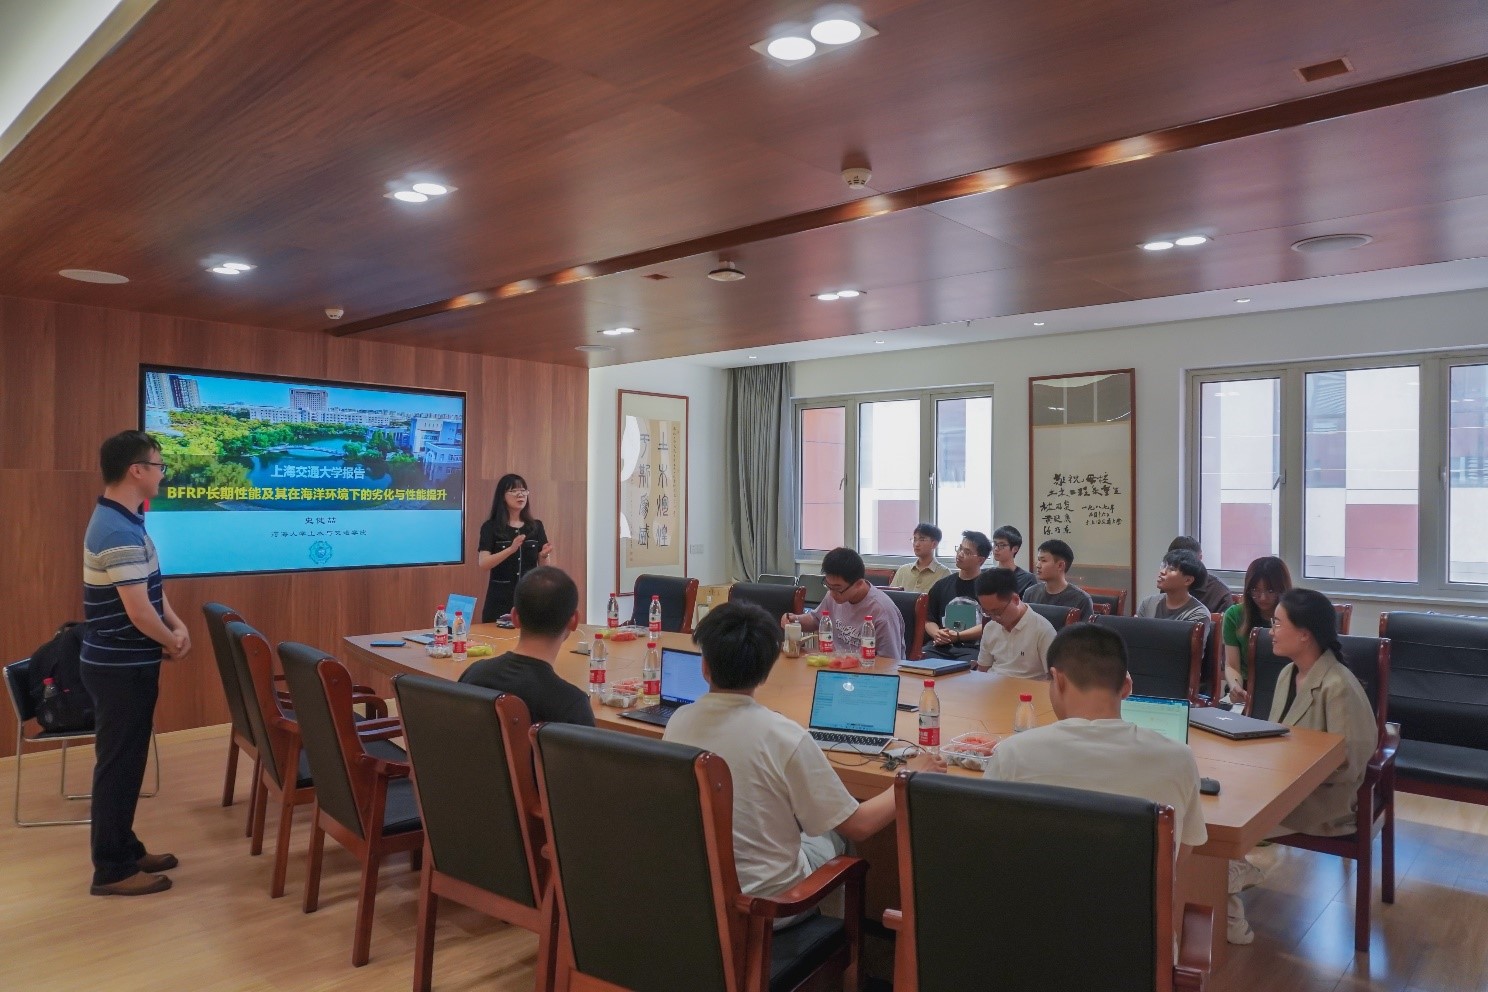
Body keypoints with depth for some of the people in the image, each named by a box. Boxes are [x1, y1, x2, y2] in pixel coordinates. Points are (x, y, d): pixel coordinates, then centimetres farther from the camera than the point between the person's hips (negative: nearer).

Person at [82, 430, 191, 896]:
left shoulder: (121, 521, 9)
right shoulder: (120, 533, -24)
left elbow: (150, 589, 15)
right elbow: (138, 611, -24)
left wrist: (177, 625, 1)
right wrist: (173, 645, -7)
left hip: (125, 663, 10)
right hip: (121, 667, -10)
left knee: (125, 760, 17)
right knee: (119, 763, 1)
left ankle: (124, 849, 29)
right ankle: (112, 869, 12)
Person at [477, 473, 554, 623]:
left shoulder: (536, 526, 6)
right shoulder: (491, 527, -3)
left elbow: (544, 567, 6)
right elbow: (483, 563, -15)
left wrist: (544, 555, -16)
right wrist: (511, 549, -28)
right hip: (500, 599, -3)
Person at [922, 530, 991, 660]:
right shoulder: (942, 585, 21)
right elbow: (929, 620, 21)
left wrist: (957, 636, -11)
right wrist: (937, 634, -1)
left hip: (973, 647, -4)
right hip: (941, 646, 4)